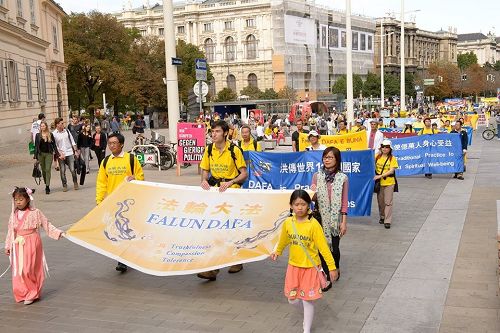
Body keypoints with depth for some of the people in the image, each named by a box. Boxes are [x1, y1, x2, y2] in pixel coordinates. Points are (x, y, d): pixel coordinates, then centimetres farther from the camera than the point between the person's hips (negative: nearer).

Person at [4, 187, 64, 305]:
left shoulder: (35, 213, -7)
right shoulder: (14, 215, 6)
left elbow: (47, 225, -1)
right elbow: (11, 231, 12)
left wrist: (59, 233, -7)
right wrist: (8, 246, 13)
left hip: (31, 245, -5)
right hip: (18, 245, 5)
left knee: (28, 269, -9)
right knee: (18, 270, 6)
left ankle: (32, 294, 6)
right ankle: (22, 293, 20)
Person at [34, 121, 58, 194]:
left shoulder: (50, 135, 2)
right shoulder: (38, 135, 4)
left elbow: (54, 145, 4)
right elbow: (36, 146, 5)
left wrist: (57, 154, -2)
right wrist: (36, 157, 0)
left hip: (49, 154, -2)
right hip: (41, 154, 2)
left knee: (48, 169, -8)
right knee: (43, 170, 8)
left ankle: (47, 187, -9)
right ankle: (46, 184, 23)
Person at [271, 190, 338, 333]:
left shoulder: (313, 224, -17)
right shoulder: (287, 223, -5)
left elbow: (323, 246, -15)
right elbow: (283, 240, 16)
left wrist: (332, 267, -16)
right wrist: (278, 252, 32)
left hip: (310, 267, -4)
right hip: (293, 266, 4)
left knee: (308, 300, 2)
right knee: (292, 299, 11)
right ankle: (308, 312, 43)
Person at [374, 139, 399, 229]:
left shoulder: (392, 158, -5)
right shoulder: (377, 157, 4)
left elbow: (391, 171, -14)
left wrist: (380, 176, -20)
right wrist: (375, 175, -10)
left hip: (389, 183, -3)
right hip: (379, 182, 3)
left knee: (388, 202, -4)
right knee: (380, 201, 13)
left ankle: (387, 221, -2)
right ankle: (382, 217, 31)